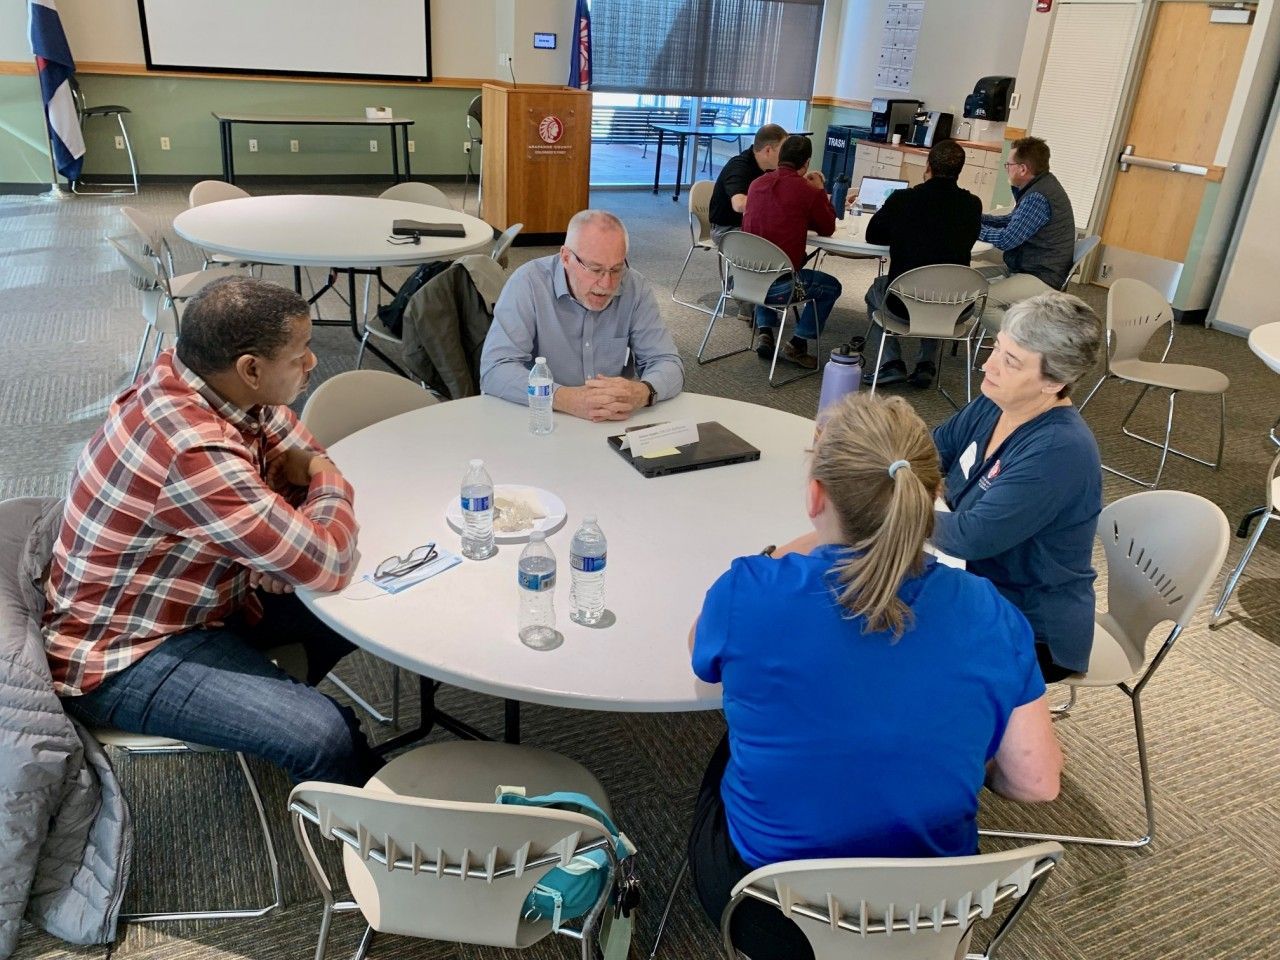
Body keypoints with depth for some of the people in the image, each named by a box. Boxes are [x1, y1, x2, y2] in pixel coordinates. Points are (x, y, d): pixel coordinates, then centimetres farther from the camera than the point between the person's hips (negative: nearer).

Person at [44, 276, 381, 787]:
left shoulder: (186, 373, -10)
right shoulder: (196, 454, -36)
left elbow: (286, 436, 8)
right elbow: (328, 565, -33)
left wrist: (302, 466, -15)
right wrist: (330, 484, -15)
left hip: (194, 589, 9)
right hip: (122, 655, -9)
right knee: (326, 736, -25)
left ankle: (278, 693, 30)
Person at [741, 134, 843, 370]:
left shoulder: (757, 183, 8)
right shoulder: (808, 192, -8)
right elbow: (827, 229, 8)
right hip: (778, 284, -5)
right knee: (831, 287, 19)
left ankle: (764, 332, 27)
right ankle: (797, 344, 12)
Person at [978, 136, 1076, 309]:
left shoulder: (1038, 197, -23)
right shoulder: (1040, 184, 9)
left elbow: (1005, 240, -21)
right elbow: (1014, 220, 20)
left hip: (1041, 279, -11)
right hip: (1024, 268, 11)